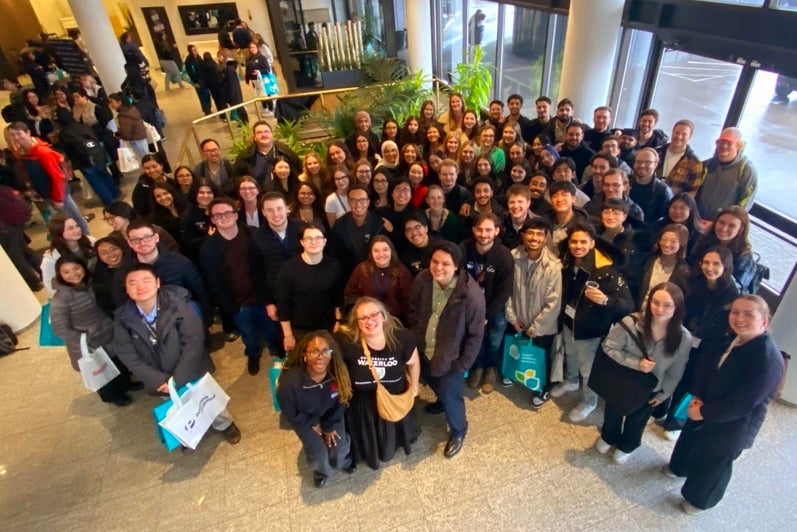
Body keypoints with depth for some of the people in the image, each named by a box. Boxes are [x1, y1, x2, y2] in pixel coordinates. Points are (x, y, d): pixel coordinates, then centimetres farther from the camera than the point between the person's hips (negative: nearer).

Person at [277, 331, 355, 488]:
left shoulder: (339, 372, -33)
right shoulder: (290, 380, -40)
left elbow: (341, 401, -12)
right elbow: (290, 414, -20)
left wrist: (330, 425, -3)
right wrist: (313, 424, -8)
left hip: (331, 414, 2)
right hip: (305, 418, -1)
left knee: (339, 452, 5)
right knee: (319, 455, 3)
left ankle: (345, 461, 46)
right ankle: (322, 470, 42)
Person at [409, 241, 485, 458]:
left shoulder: (471, 294, -30)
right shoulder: (422, 280, -18)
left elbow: (475, 335, -18)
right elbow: (414, 311, 0)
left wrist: (462, 365, -14)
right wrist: (414, 340, 3)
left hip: (450, 357, -5)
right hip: (423, 350, 5)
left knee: (450, 395, 13)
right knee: (433, 382, 31)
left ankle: (458, 431, 45)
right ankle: (443, 400, 66)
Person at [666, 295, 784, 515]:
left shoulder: (769, 359, -32)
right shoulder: (730, 339, -11)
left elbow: (742, 403, -29)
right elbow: (707, 364, 1)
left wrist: (704, 412, -20)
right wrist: (697, 396, -11)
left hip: (732, 425, -6)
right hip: (705, 406, 7)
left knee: (713, 464, 18)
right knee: (690, 439, 30)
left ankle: (699, 499, 44)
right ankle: (680, 467, 60)